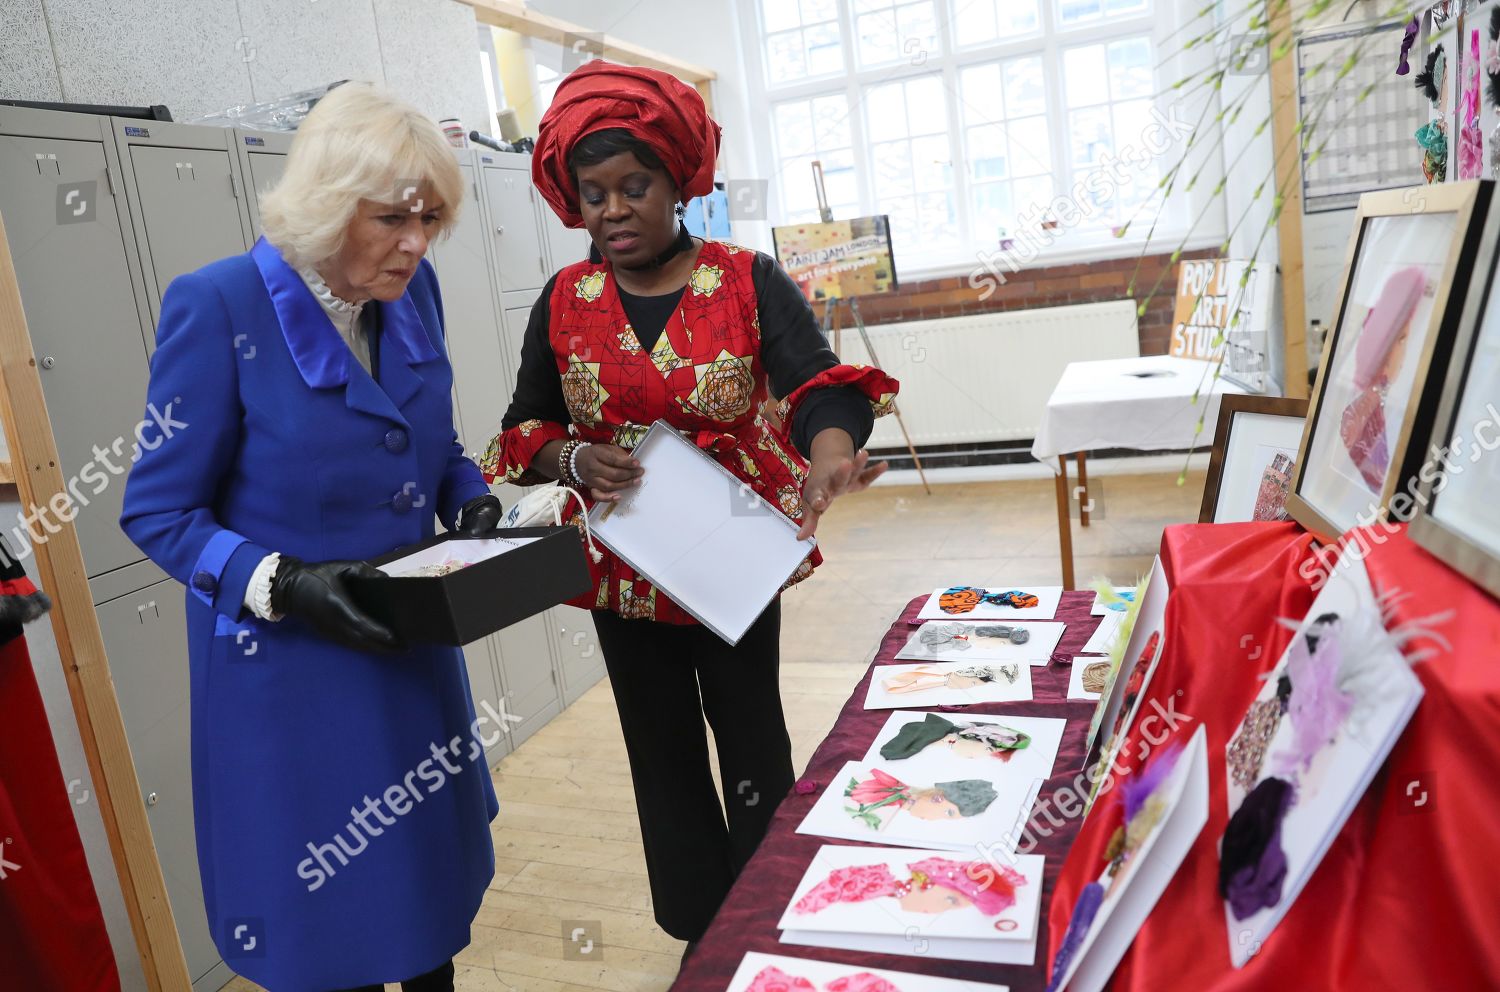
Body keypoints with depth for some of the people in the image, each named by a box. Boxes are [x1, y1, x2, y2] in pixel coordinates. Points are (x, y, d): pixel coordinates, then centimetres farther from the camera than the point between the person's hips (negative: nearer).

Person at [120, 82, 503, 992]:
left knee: (435, 883, 22)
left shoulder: (414, 291, -2)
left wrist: (474, 501, -9)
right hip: (290, 671, -5)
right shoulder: (219, 306, -19)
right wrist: (283, 584, -27)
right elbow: (157, 513, -13)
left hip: (410, 649, 5)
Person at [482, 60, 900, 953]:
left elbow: (817, 382, -22)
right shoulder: (564, 302, 0)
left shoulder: (748, 282, -8)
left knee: (754, 747, 11)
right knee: (664, 756, 15)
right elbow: (526, 428, 4)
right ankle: (703, 936, 37)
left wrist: (830, 456, -44)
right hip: (626, 571, 3)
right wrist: (577, 459, -19)